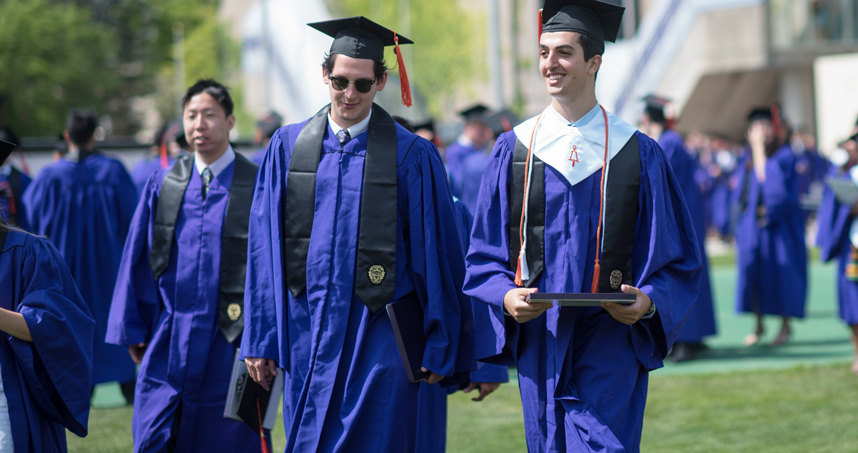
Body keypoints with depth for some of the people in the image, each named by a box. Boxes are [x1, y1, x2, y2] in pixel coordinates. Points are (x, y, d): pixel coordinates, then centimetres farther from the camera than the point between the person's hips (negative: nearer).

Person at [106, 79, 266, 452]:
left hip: (230, 344, -3)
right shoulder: (163, 184, 7)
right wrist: (132, 329, 5)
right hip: (169, 341, 3)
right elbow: (136, 260, 9)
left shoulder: (257, 186, -3)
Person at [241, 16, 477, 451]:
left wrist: (439, 349, -3)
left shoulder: (411, 155, -2)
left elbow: (435, 254, -2)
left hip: (379, 343, -3)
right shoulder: (288, 147, 7)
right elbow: (265, 247, 8)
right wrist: (260, 339, 3)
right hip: (308, 335, 3)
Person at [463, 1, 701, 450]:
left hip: (610, 347, -2)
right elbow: (485, 255, 8)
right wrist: (506, 296, -12)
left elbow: (677, 262, 4)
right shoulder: (513, 150, 7)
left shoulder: (638, 154, 3)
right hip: (538, 340, 2)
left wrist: (648, 301, -15)